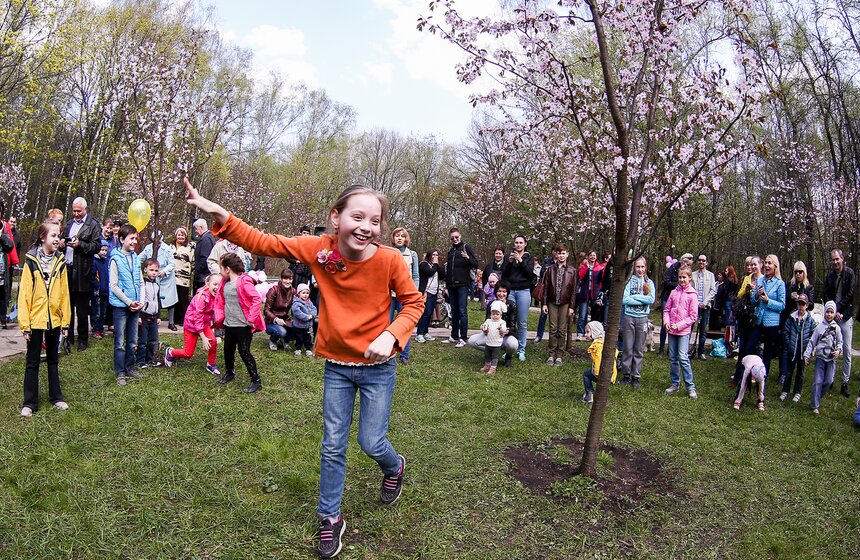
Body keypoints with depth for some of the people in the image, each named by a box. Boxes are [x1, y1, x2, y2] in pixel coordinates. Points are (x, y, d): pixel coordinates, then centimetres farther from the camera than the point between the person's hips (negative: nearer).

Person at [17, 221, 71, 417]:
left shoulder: (60, 261, 1)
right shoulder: (31, 261, -9)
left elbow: (64, 293, 3)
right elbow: (24, 293, -9)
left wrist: (65, 320, 3)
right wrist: (24, 323, -11)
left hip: (54, 319, 3)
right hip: (35, 319, -3)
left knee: (53, 359, 16)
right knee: (32, 362, 7)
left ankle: (56, 396, 26)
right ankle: (29, 403, 17)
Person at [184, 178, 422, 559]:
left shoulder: (389, 259, -21)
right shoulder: (319, 249, -15)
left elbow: (413, 302, -8)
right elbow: (264, 243, -8)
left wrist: (391, 335, -25)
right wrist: (219, 214, -19)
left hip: (376, 368, -2)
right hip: (336, 366, 2)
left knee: (371, 443, 6)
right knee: (332, 446, 11)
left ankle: (394, 467, 44)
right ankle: (330, 519, 32)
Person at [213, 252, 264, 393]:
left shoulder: (244, 281, -16)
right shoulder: (225, 282, 9)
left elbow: (257, 300, -21)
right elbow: (220, 301, 17)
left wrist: (251, 319, -21)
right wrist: (219, 318, 7)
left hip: (243, 325, -8)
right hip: (229, 324, 8)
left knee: (244, 351, -5)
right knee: (228, 349, 17)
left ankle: (256, 381, 4)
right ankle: (229, 373, 41)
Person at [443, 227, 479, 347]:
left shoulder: (466, 248, 0)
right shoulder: (450, 251, 18)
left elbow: (476, 264, -5)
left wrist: (468, 258, -25)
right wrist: (446, 283, 17)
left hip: (462, 284, -6)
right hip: (451, 285, 6)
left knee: (462, 311, -7)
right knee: (454, 311, 11)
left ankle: (463, 338, -3)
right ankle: (454, 336, 18)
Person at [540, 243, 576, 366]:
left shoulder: (572, 271, 1)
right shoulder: (550, 269, 3)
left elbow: (573, 290, 1)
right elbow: (545, 287, 3)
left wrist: (571, 306, -3)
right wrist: (544, 303, -2)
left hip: (565, 303, 0)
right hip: (552, 302, 1)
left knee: (562, 330, 4)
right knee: (553, 329, 3)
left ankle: (559, 355, 12)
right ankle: (552, 354, 10)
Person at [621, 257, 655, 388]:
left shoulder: (649, 283, 7)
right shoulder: (629, 281, 0)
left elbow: (652, 299, -8)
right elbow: (624, 299, -11)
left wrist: (634, 297, -11)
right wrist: (643, 300, -11)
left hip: (642, 318, 2)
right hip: (629, 317, -2)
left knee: (639, 350, 6)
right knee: (628, 348, 3)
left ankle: (636, 376, 15)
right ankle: (626, 374, 14)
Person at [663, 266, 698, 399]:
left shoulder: (692, 294, -5)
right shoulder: (674, 292, 7)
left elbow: (693, 316, -6)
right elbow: (666, 309, 11)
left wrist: (679, 325, -14)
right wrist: (666, 322, -5)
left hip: (684, 331, -4)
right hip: (671, 330, 4)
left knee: (683, 358, -10)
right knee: (673, 358, 10)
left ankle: (690, 386, 0)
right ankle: (675, 384, 21)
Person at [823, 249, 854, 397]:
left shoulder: (849, 273, -1)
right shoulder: (830, 275, 10)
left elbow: (850, 294, -7)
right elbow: (826, 296, 7)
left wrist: (838, 309, -9)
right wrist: (834, 312, -6)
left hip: (846, 316, -3)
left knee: (846, 351, -3)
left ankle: (845, 382, 3)